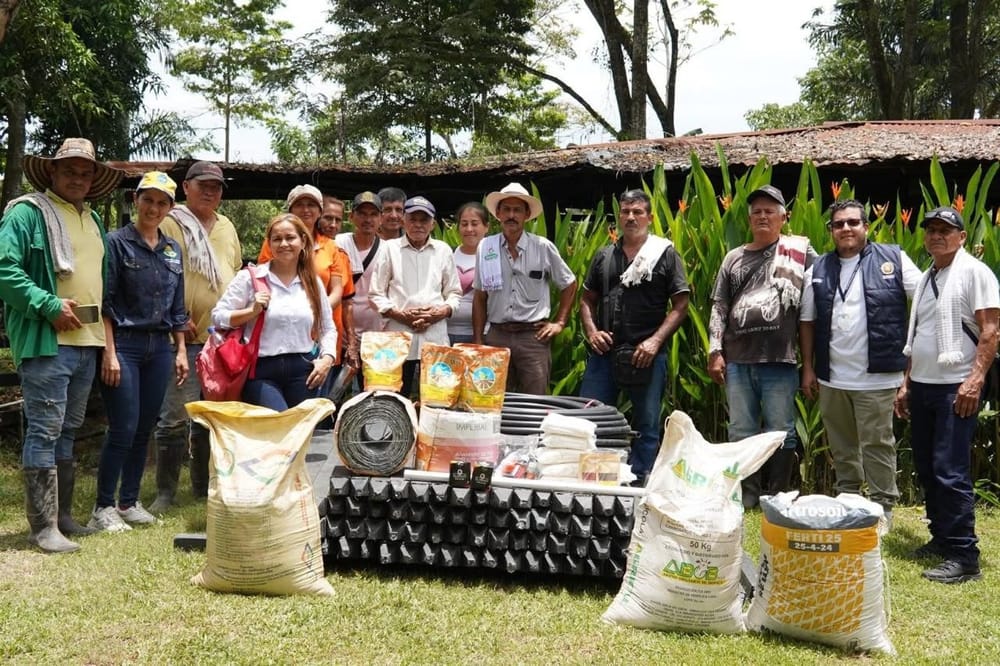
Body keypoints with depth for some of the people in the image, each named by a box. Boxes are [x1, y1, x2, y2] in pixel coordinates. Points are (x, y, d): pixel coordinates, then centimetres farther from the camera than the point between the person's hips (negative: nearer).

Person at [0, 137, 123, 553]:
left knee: (67, 432, 15)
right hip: (47, 342, -8)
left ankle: (62, 515, 24)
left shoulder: (92, 219, 18)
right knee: (45, 431, -6)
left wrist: (103, 325, 13)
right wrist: (49, 306, -19)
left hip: (87, 342, 8)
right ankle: (44, 527, -2)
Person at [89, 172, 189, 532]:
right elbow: (104, 302, -8)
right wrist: (109, 352, -14)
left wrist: (180, 350, 11)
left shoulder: (173, 250, 13)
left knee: (144, 429, 8)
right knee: (124, 429, -7)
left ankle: (129, 502, 19)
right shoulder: (117, 242, -4)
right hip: (125, 343, -5)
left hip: (159, 347, 6)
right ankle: (104, 507, 4)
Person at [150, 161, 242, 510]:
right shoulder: (171, 224, -3)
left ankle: (205, 485, 24)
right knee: (175, 418, -6)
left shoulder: (226, 226, 17)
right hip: (186, 337, -6)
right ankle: (165, 491, 4)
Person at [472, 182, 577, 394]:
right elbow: (480, 297, 10)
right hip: (497, 335, 2)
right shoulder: (485, 247, 4)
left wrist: (559, 323, 7)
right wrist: (477, 341, 6)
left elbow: (569, 284, 13)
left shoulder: (543, 247, 0)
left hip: (533, 336, -1)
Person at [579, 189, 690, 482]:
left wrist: (655, 341, -12)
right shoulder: (604, 256, 14)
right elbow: (587, 299, 18)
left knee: (646, 426, 4)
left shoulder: (666, 255, 2)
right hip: (603, 352, 3)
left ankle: (639, 483, 13)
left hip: (646, 356, -3)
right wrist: (592, 331, 0)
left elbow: (680, 305, -2)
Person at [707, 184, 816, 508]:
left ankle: (778, 498, 13)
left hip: (779, 361, -3)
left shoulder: (799, 249, 3)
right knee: (741, 432, 9)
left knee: (780, 432, 4)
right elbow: (719, 308, 12)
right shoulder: (735, 258, 13)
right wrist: (715, 352, 3)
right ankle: (746, 495, 20)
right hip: (737, 361, 4)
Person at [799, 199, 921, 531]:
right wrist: (808, 368, 7)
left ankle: (883, 507, 14)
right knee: (841, 445, 15)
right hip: (831, 377, 4)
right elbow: (807, 321, 11)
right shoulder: (818, 270, 8)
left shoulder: (893, 259, -2)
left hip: (876, 378, -4)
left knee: (877, 444, 2)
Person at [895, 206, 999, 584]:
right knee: (926, 469, 12)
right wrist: (907, 383, 20)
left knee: (950, 472, -10)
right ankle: (941, 539, 23)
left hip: (956, 387, -8)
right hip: (922, 386, 8)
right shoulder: (926, 279, 17)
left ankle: (964, 557, -5)